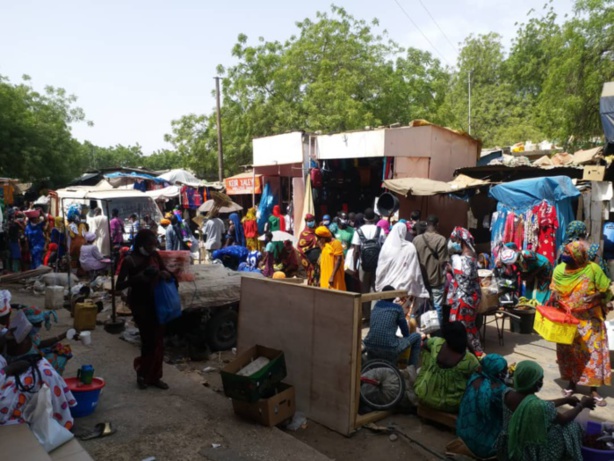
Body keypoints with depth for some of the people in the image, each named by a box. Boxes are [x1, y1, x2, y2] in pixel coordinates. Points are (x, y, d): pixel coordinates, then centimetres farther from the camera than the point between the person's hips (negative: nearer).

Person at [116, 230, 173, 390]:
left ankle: (153, 376, 24)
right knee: (149, 340, -2)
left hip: (155, 301, 5)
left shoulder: (155, 256, 0)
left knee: (158, 340, 9)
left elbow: (165, 271, 13)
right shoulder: (129, 261, -14)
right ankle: (142, 373, 24)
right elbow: (119, 286, -15)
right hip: (139, 304, -5)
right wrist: (138, 278, -30)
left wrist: (164, 274, -11)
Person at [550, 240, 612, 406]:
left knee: (592, 352, 0)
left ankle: (594, 389, 12)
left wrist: (596, 297, -26)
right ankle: (572, 382, 29)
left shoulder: (593, 269, -14)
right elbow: (554, 291, 11)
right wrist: (555, 298, -10)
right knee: (568, 351, 11)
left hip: (589, 320, -3)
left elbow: (606, 291, -7)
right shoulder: (559, 270, -3)